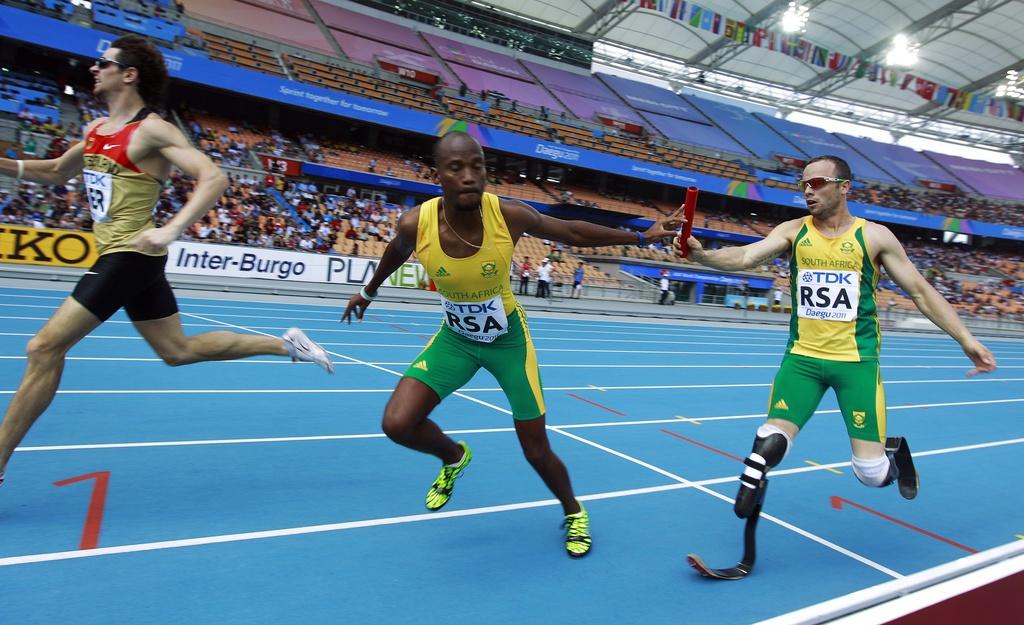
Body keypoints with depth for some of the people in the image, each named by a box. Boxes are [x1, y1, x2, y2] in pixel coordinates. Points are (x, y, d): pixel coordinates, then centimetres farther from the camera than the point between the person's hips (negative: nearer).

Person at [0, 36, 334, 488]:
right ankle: (285, 345, 18)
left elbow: (213, 177, -22)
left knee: (44, 348, -6)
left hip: (131, 256, -9)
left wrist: (170, 229, -33)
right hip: (124, 257, 9)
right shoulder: (96, 129, 15)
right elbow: (56, 172, 30)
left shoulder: (151, 129, -11)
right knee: (179, 350, 13)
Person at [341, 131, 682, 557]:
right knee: (397, 424, -15)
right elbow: (395, 254, 2)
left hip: (508, 339, -1)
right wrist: (369, 291, 20)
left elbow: (573, 232, -9)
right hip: (455, 338, 2)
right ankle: (454, 457, 21)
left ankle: (574, 514, 36)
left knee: (537, 452, 4)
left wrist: (643, 236, -7)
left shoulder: (509, 215, -26)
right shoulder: (415, 224, -23)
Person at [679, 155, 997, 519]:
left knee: (870, 471, 2)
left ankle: (894, 451, 36)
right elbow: (746, 257, -16)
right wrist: (701, 254, -35)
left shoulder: (874, 236, -2)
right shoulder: (793, 231, -1)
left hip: (857, 361, 0)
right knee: (771, 442, -14)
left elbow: (920, 291, 5)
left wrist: (966, 340, 1)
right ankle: (752, 484, 16)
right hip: (802, 357, 1)